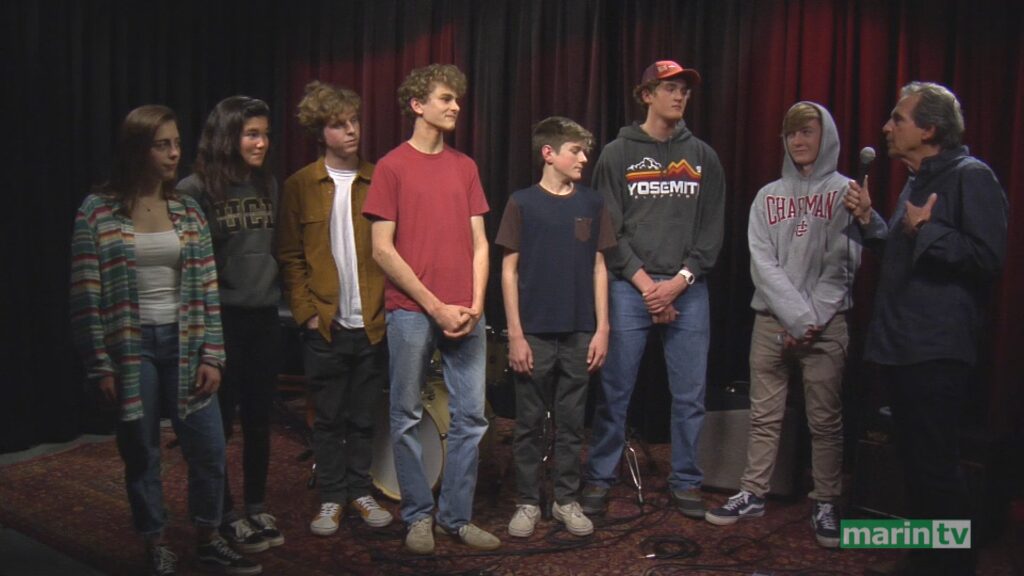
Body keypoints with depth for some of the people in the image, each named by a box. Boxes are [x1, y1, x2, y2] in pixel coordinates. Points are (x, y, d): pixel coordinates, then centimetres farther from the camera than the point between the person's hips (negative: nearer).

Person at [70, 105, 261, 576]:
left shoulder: (188, 212, 5)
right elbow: (87, 296, -6)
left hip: (184, 343, 3)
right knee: (141, 454, 8)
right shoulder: (98, 212, -5)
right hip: (130, 346, -3)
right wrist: (101, 365, -8)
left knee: (209, 448, 4)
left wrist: (211, 355, -1)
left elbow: (207, 290, 5)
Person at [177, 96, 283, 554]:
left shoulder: (269, 186, 8)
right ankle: (226, 515, 20)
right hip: (219, 320, -5)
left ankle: (257, 508, 27)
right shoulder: (195, 190, -10)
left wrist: (290, 298, 7)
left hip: (264, 317, 5)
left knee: (259, 418, 13)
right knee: (219, 421, 6)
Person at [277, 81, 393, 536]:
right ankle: (331, 498, 22)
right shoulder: (300, 186, 2)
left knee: (363, 416, 12)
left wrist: (390, 306, -4)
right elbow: (291, 258, 3)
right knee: (328, 418, 9)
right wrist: (306, 311, -5)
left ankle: (360, 491, 27)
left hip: (373, 324, 1)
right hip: (324, 325, -1)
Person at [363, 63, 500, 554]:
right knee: (407, 418, 4)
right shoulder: (392, 167, 0)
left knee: (470, 417, 5)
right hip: (411, 312, -4)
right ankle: (418, 516, 18)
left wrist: (475, 305, -2)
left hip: (465, 315, 4)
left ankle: (456, 515, 18)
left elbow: (478, 243, 12)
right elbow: (382, 250, -5)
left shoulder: (465, 167, 13)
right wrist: (435, 306, -9)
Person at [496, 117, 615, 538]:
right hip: (534, 333, -2)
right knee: (529, 424, 7)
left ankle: (567, 500, 23)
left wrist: (602, 329, 3)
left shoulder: (592, 204, 7)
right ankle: (527, 502, 19)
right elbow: (509, 270, -2)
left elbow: (598, 268, 8)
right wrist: (515, 334, -7)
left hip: (580, 333, 2)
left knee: (571, 423, 10)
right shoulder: (522, 203, -2)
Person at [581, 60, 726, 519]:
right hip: (629, 288, -2)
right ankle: (599, 479, 14)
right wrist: (645, 282, -9)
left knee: (690, 395, 5)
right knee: (615, 392, 2)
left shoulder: (703, 157, 12)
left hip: (687, 289, 2)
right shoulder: (618, 154, 6)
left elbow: (712, 229, 6)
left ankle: (686, 483, 18)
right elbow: (608, 230, 0)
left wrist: (679, 281, -6)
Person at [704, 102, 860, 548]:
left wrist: (813, 318, -12)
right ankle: (753, 494, 16)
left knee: (825, 419, 2)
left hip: (826, 323, -2)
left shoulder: (844, 192, 4)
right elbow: (762, 263, 0)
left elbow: (843, 264, -3)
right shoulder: (768, 196, 10)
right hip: (771, 321, 2)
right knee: (764, 415, 6)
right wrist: (796, 317, -11)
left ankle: (825, 504, 13)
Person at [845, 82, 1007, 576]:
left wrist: (926, 230, -18)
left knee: (935, 467, -4)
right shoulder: (918, 181, 18)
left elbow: (988, 258, -20)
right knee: (916, 462, 16)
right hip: (900, 346, 9)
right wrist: (869, 220, 11)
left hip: (937, 352, -9)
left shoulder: (971, 177, -10)